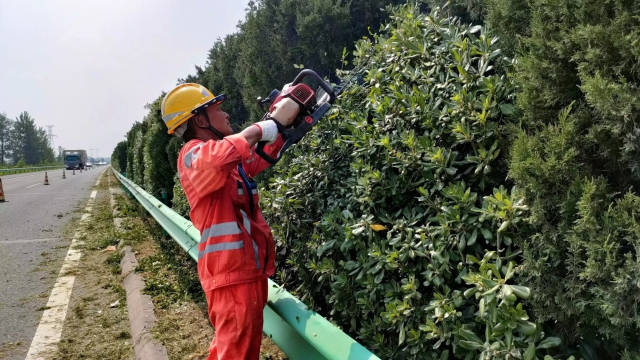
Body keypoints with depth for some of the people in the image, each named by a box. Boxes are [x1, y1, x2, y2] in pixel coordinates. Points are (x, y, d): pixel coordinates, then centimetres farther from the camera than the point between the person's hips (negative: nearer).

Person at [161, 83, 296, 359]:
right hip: (231, 271, -10)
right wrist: (272, 123, -24)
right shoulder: (193, 154, -13)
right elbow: (223, 153, -37)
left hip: (247, 268, 10)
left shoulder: (229, 159, 15)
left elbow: (260, 160, 31)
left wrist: (282, 128, 16)